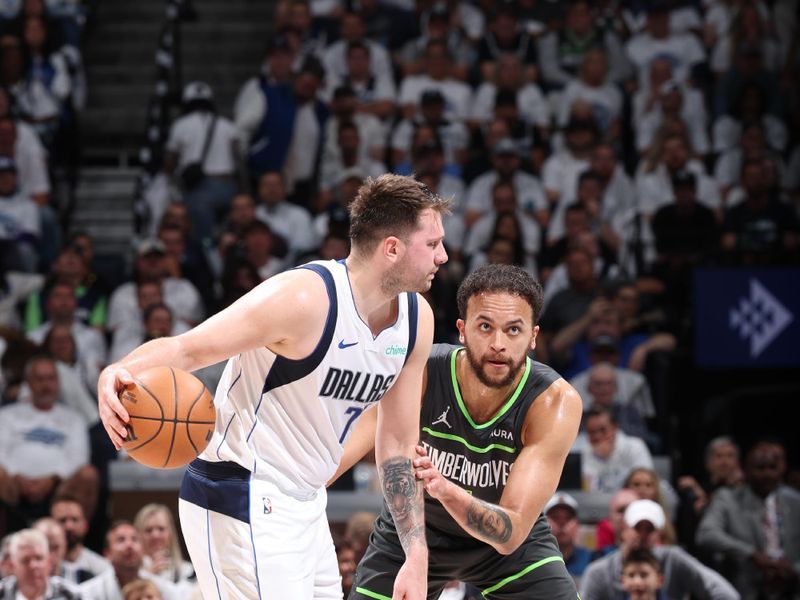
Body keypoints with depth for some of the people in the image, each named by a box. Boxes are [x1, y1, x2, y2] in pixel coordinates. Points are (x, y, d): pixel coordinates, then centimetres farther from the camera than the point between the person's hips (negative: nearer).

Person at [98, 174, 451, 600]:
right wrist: (119, 373, -42)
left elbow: (399, 442, 11)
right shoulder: (304, 298, -22)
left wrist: (417, 556, 7)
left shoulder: (417, 319, 2)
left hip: (303, 503, 9)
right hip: (244, 502, -9)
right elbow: (184, 350, -20)